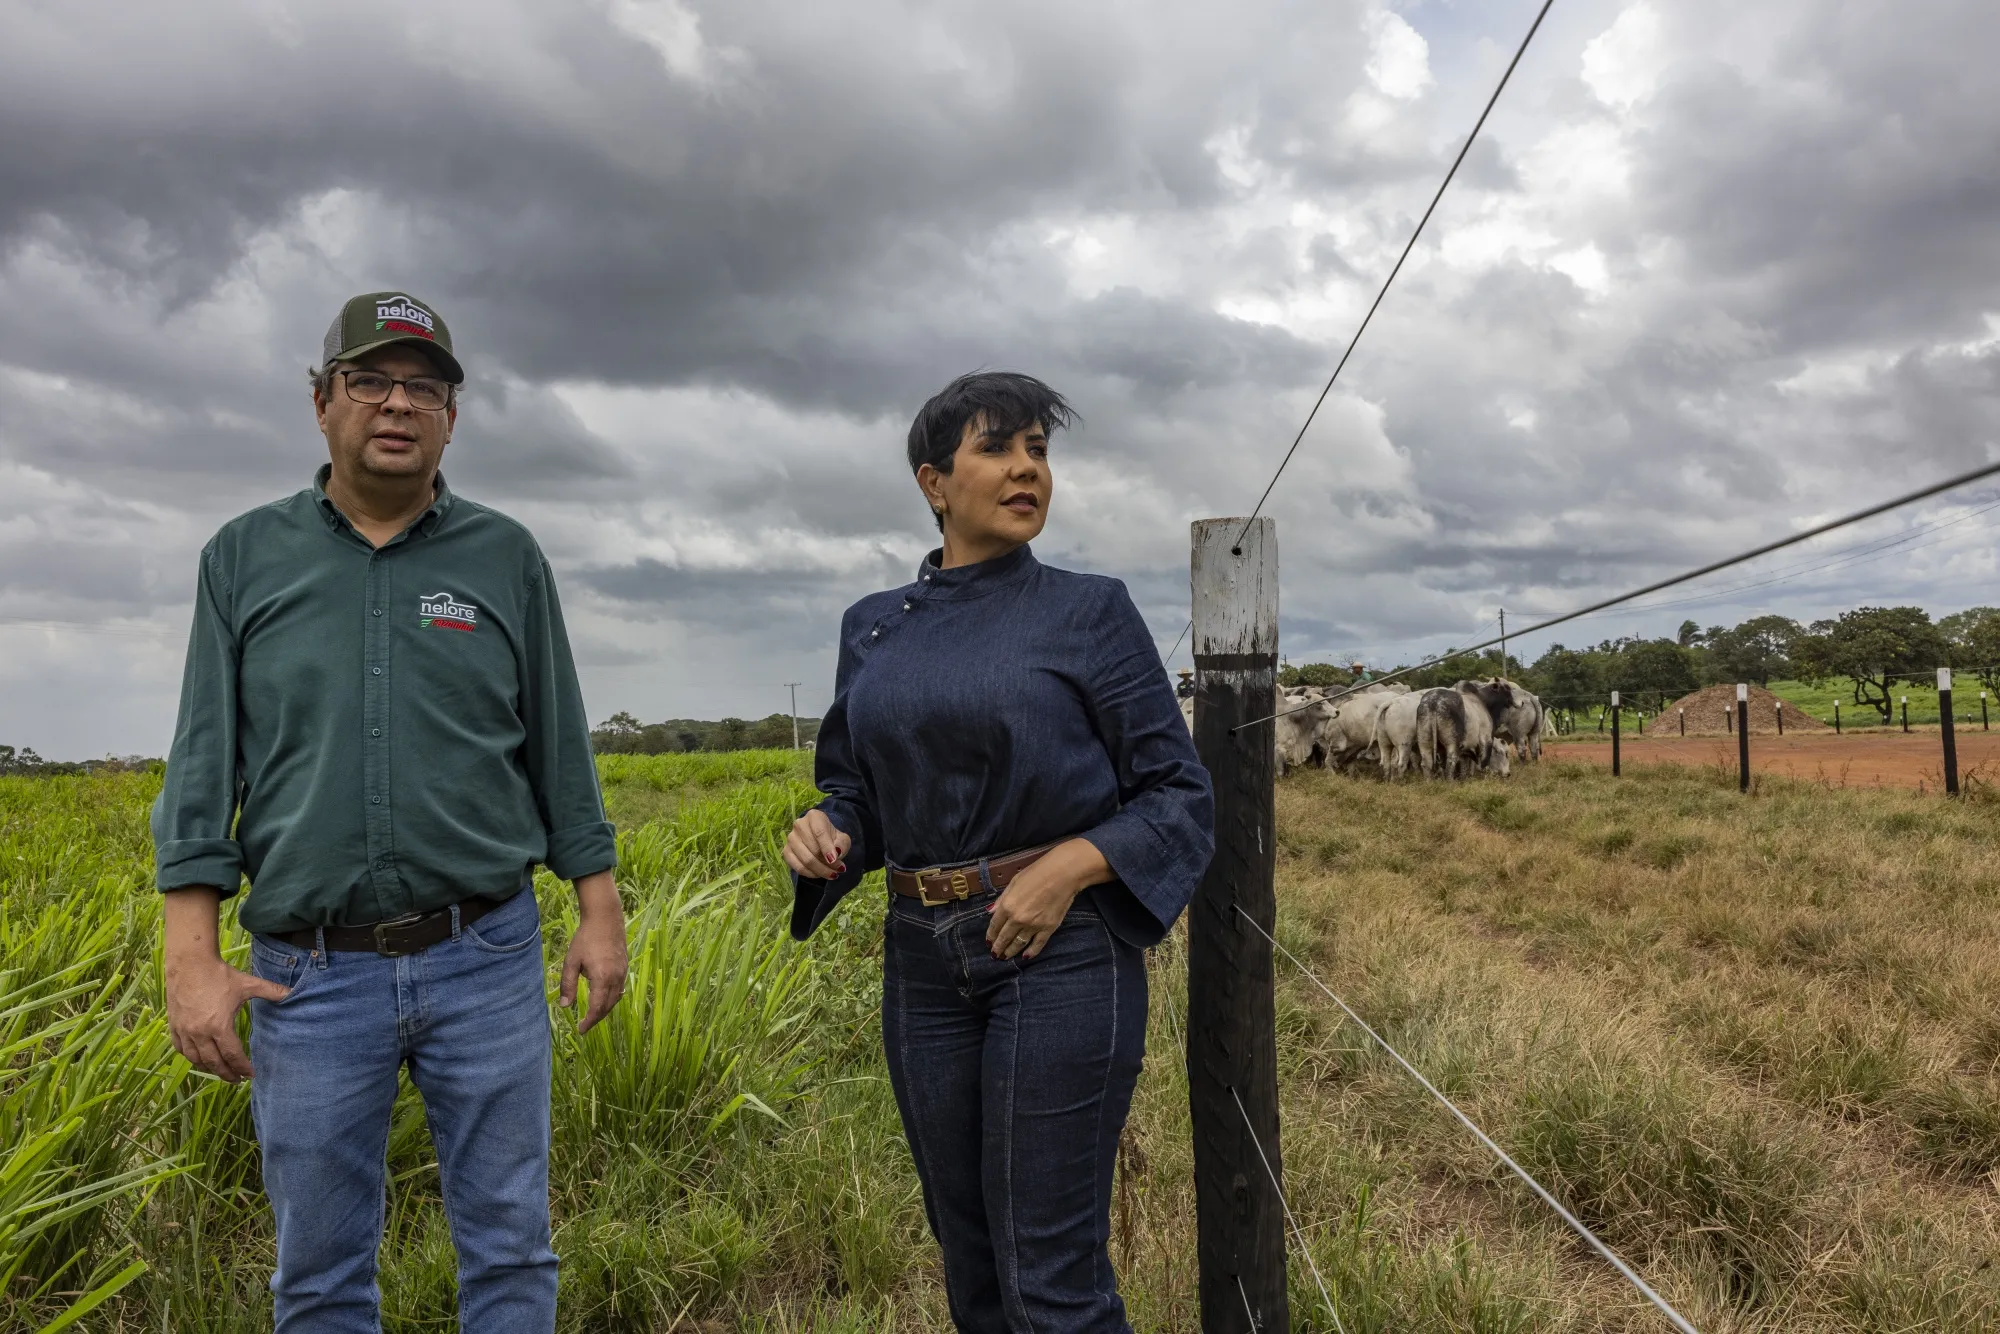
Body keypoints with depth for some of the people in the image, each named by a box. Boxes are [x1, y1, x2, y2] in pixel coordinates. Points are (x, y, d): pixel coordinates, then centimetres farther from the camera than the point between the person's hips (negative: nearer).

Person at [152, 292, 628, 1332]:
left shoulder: (506, 557, 4)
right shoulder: (244, 557, 5)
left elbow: (558, 748, 7)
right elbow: (205, 762, 2)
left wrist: (599, 912, 4)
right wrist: (191, 956, -5)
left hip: (485, 960, 0)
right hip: (309, 973, 1)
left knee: (508, 1249, 10)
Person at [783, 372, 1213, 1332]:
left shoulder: (1090, 612, -3)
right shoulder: (872, 628, 8)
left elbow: (1179, 796, -2)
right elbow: (855, 789, 17)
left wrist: (1070, 866, -18)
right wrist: (824, 833, -6)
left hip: (1061, 952, -4)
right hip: (925, 963, 5)